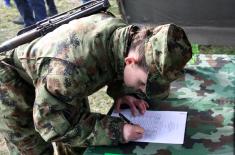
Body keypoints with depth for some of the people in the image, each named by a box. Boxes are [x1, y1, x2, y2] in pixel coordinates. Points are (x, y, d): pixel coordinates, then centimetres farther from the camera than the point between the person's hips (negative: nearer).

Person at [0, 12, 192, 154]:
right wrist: (115, 131, -39)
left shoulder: (128, 35, -22)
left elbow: (114, 71, 1)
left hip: (60, 81, 7)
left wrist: (123, 92, -18)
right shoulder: (72, 67, -46)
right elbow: (50, 122, -36)